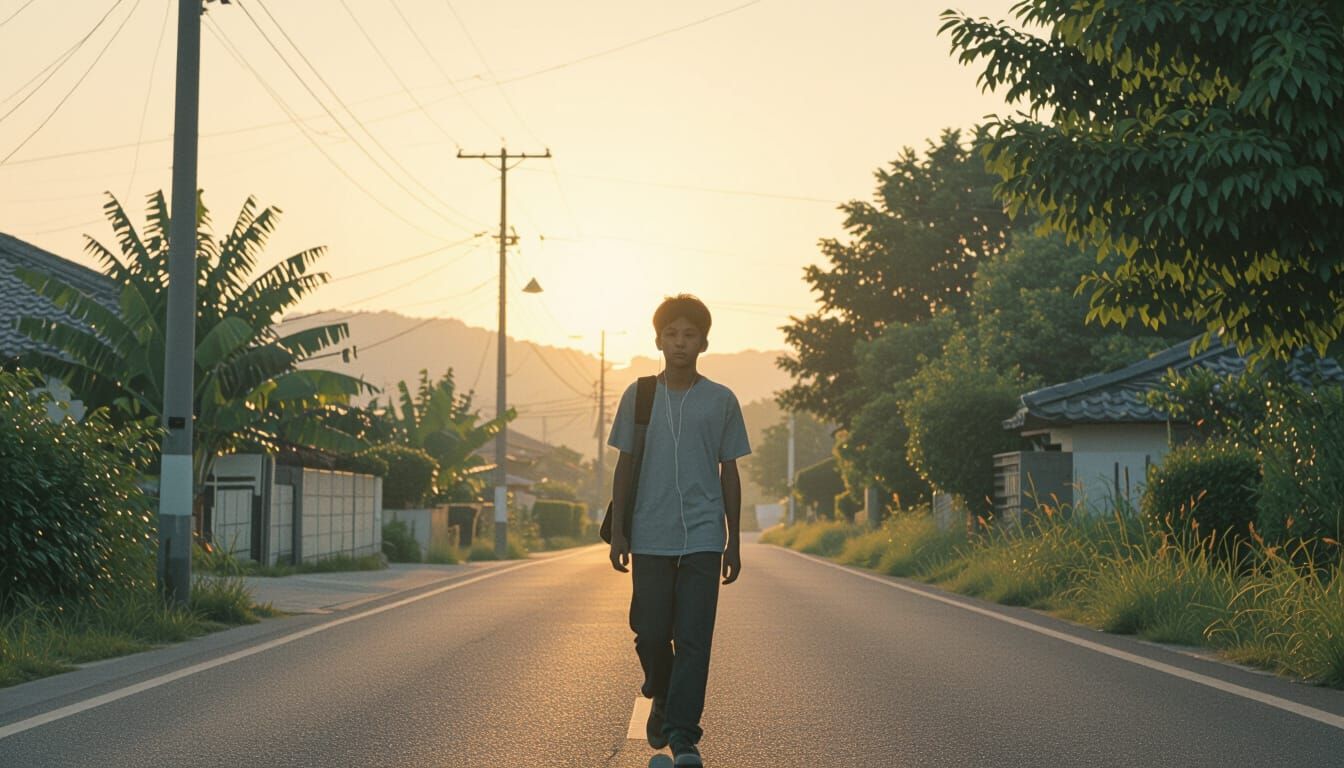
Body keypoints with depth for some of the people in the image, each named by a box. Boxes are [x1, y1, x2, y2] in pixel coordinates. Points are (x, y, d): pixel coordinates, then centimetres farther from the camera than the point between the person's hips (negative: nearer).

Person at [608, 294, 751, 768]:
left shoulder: (721, 401, 5)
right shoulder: (638, 397, 5)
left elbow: (729, 473, 9)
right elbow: (624, 466, 8)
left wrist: (733, 541, 8)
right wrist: (617, 531, 3)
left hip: (703, 537, -1)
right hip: (650, 537, 1)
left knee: (694, 637, -6)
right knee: (651, 632, 5)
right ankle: (661, 699, 33)